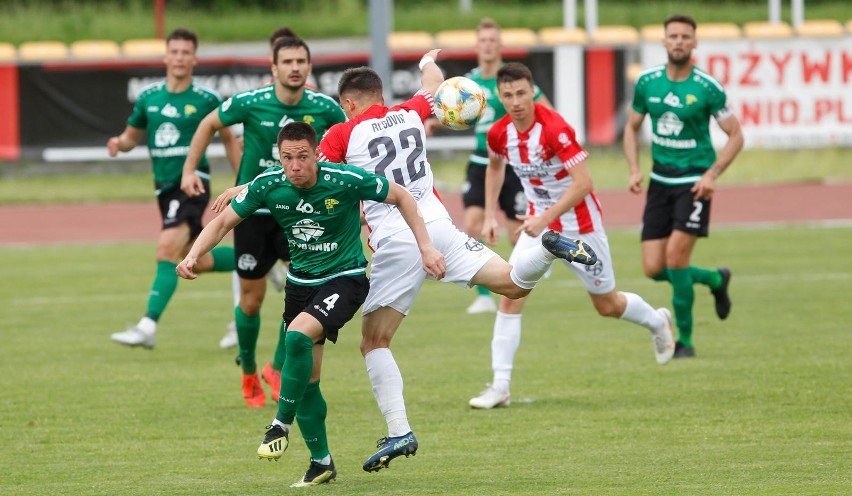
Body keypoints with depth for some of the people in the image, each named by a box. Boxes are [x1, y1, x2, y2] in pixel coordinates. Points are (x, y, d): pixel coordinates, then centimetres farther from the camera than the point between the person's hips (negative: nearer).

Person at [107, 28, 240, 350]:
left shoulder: (206, 100, -6)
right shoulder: (148, 98, 6)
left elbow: (229, 140, 6)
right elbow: (133, 135, 17)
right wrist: (119, 143, -7)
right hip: (165, 187, 6)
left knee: (167, 249, -22)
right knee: (196, 262, 13)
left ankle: (148, 327, -25)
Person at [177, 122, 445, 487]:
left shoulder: (347, 181, -21)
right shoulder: (268, 186, -12)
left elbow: (401, 197, -6)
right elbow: (223, 222, -1)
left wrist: (426, 247, -10)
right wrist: (194, 255, -18)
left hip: (344, 279, -5)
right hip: (300, 282, 5)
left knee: (298, 335, -30)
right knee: (306, 378, 6)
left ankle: (281, 425, -15)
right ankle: (321, 462, 23)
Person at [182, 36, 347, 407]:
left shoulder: (324, 108, -11)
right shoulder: (250, 103, -15)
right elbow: (209, 125, 3)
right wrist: (189, 170, 0)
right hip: (253, 208, -1)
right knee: (252, 299, 5)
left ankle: (278, 369, -4)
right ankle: (249, 373, 30)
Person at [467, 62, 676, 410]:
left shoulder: (554, 129, -27)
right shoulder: (499, 133, -8)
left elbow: (583, 183, -29)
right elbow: (494, 166, 17)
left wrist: (545, 219, -34)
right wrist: (490, 215, 10)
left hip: (579, 224, -5)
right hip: (538, 223, 5)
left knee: (607, 305, 11)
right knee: (511, 294, -13)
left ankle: (657, 322, 45)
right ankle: (500, 386, -11)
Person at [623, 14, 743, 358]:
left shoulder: (707, 88, -10)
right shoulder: (647, 82, 2)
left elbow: (735, 136, -4)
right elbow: (632, 127, 15)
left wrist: (711, 175, -15)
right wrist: (634, 170, 0)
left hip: (694, 182, -5)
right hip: (660, 181, 5)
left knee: (676, 257, -16)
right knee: (654, 269, 0)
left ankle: (685, 340, 0)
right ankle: (715, 280, 29)